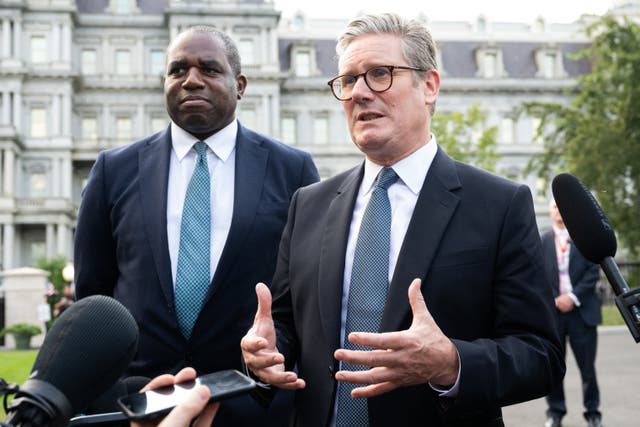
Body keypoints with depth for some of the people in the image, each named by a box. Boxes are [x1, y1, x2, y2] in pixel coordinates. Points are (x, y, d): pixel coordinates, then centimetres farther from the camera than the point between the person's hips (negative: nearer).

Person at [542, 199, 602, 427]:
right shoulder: (542, 241, 9)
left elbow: (593, 271, 0)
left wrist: (573, 297, -11)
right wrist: (554, 300, -9)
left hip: (581, 310, -1)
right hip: (552, 310, 1)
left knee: (587, 366, 1)